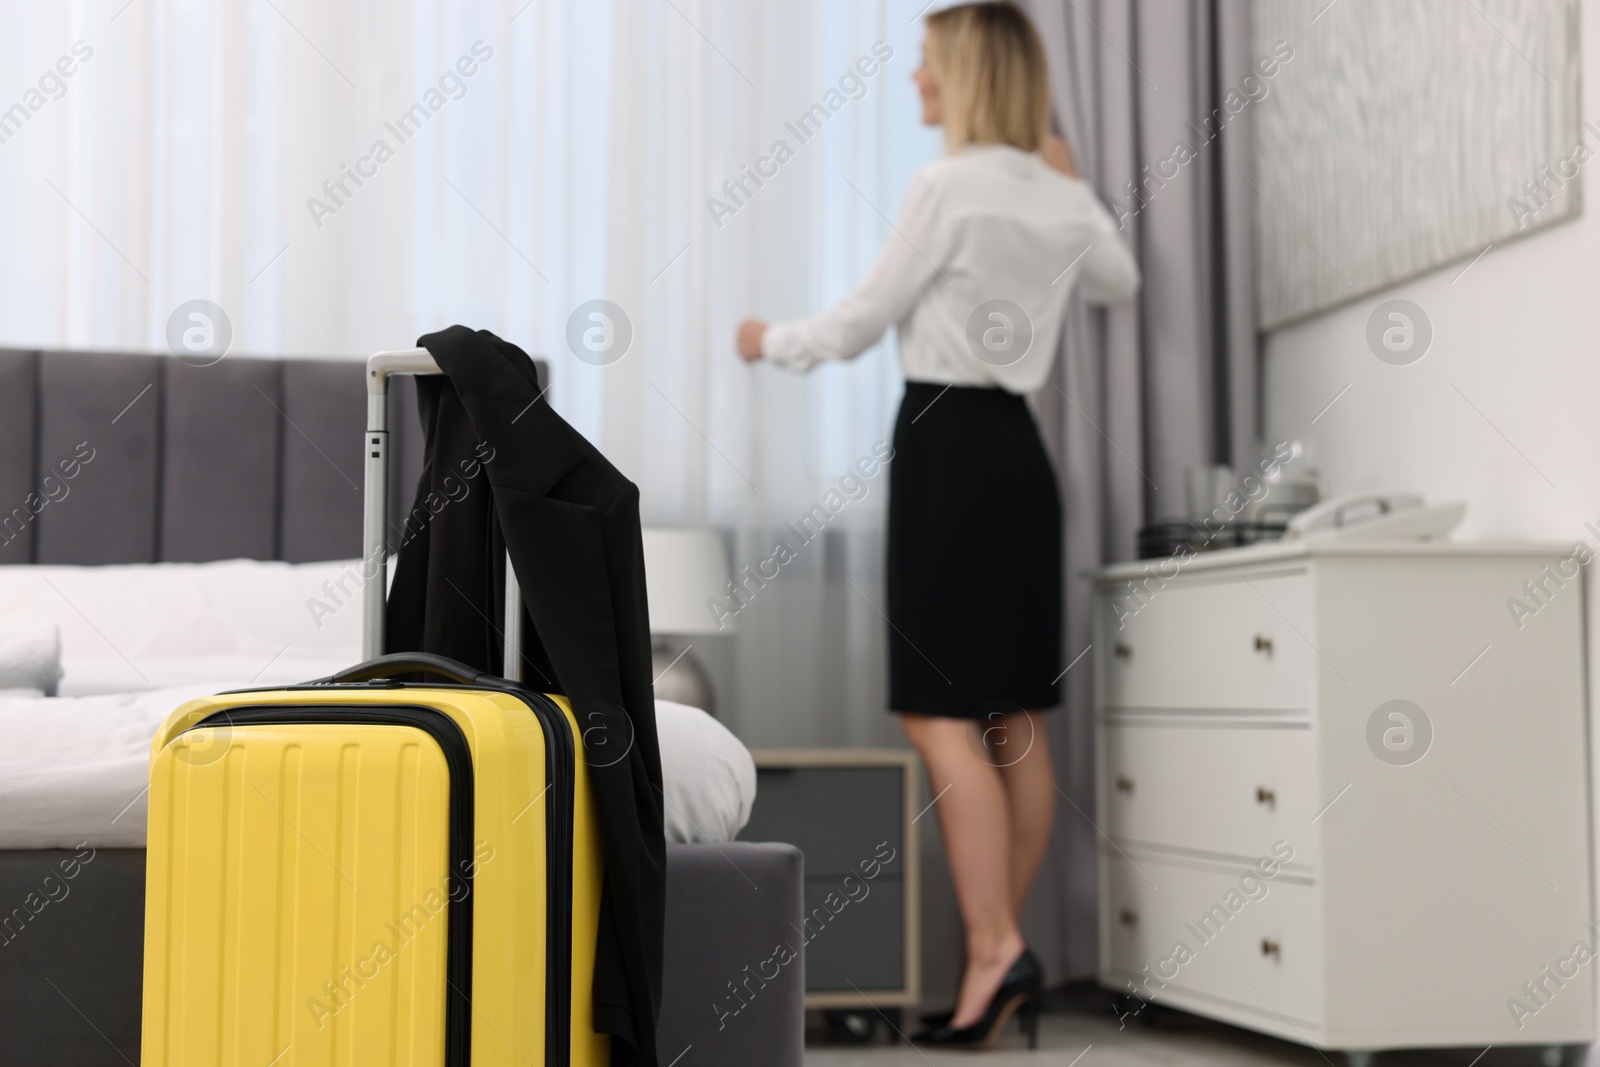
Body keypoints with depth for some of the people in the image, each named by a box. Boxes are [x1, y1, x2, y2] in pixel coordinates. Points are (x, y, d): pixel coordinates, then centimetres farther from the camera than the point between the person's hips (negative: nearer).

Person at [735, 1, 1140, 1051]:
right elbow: (1120, 279, 32)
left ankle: (994, 948, -13)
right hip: (1019, 447, 8)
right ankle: (1004, 952, 14)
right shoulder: (1064, 199, 11)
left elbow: (863, 320, -5)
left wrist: (774, 341, 13)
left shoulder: (947, 187, -10)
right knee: (1019, 720, 7)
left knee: (940, 712, -7)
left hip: (947, 442, -8)